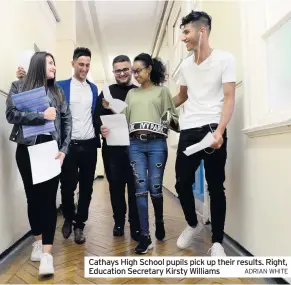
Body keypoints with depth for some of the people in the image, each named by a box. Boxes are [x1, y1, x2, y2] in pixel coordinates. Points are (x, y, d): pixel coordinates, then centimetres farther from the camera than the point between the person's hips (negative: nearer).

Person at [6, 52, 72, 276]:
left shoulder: (57, 91, 10)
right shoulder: (19, 87, 5)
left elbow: (67, 121, 5)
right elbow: (11, 114, -9)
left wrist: (64, 149, -5)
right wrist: (42, 116, -17)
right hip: (27, 151, 0)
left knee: (49, 198, -3)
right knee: (33, 196, 11)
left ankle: (47, 253, 0)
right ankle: (38, 241, 30)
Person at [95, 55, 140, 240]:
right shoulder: (107, 92, 9)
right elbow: (98, 117, 2)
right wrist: (102, 128, -19)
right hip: (112, 146, 1)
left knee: (135, 187, 3)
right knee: (116, 185, 10)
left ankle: (136, 225, 15)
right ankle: (119, 222, 26)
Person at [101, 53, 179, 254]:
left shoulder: (162, 90, 11)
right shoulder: (131, 93, 20)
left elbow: (173, 116, 8)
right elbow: (125, 117, 12)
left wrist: (168, 119, -11)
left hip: (156, 143, -2)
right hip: (135, 144, 3)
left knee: (155, 188, 0)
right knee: (141, 189, -1)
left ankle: (159, 221, 31)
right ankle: (145, 236, 6)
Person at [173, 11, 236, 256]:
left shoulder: (225, 59, 0)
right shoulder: (185, 65, 15)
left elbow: (229, 98, -7)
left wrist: (219, 130, -20)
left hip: (213, 129, -4)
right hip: (188, 131, 5)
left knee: (215, 187, 0)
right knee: (182, 183, 4)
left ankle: (217, 242, 13)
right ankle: (193, 225, 30)